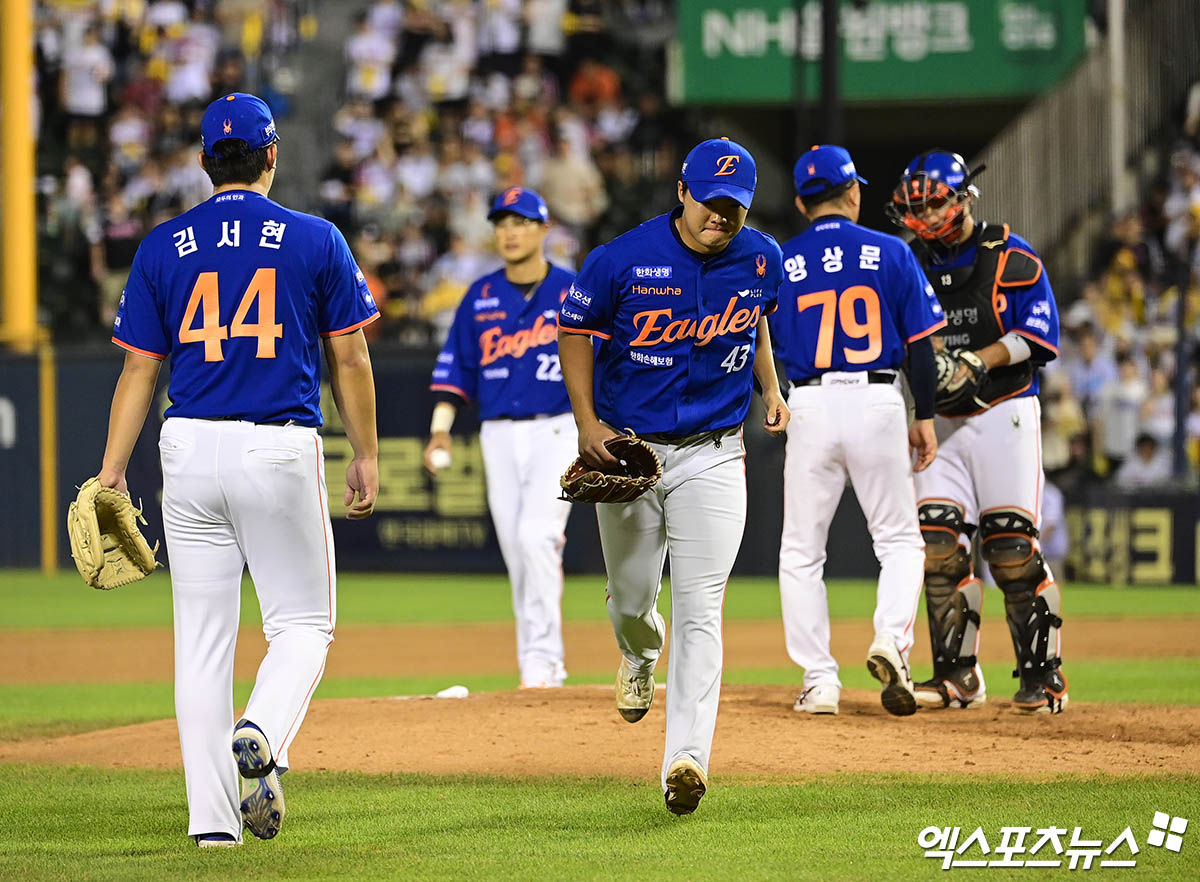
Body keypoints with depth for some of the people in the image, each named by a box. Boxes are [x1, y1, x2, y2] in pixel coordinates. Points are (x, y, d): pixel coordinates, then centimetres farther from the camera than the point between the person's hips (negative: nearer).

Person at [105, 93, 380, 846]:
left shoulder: (164, 247, 5)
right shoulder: (315, 240, 1)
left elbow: (140, 368, 4)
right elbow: (349, 359, 3)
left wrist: (112, 473, 5)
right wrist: (366, 455, 12)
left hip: (191, 447, 2)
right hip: (281, 447, -2)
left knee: (202, 636, 7)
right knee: (303, 620, 9)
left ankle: (212, 816, 3)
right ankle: (261, 736, -21)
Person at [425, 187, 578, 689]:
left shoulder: (575, 293, 0)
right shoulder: (480, 298, 9)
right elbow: (456, 369, 10)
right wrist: (441, 428, -1)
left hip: (557, 431, -4)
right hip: (499, 435, 4)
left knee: (537, 533, -20)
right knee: (516, 549, 3)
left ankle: (543, 657, -15)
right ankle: (538, 665, 10)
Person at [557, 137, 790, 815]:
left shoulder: (761, 259, -3)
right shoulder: (623, 259, -13)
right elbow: (576, 332, 0)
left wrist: (771, 391, 11)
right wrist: (588, 424, -7)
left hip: (713, 455, 0)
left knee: (699, 610, -11)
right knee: (631, 598, 12)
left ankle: (688, 760, -18)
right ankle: (642, 658, 50)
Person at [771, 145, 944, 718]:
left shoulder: (780, 263, 2)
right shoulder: (890, 253, 1)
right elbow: (919, 341, 1)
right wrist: (925, 418, 8)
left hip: (812, 408, 0)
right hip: (879, 403, 0)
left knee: (801, 552, 10)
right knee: (899, 540, 11)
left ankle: (819, 680, 4)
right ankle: (891, 639, -14)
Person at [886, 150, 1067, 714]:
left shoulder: (1011, 257, -3)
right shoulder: (912, 265, 12)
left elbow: (1040, 334, -10)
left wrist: (974, 361, -19)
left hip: (1004, 414, -5)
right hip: (940, 420, 5)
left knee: (1012, 549, -10)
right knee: (938, 545, -3)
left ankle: (1043, 675, -4)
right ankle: (958, 676, 3)